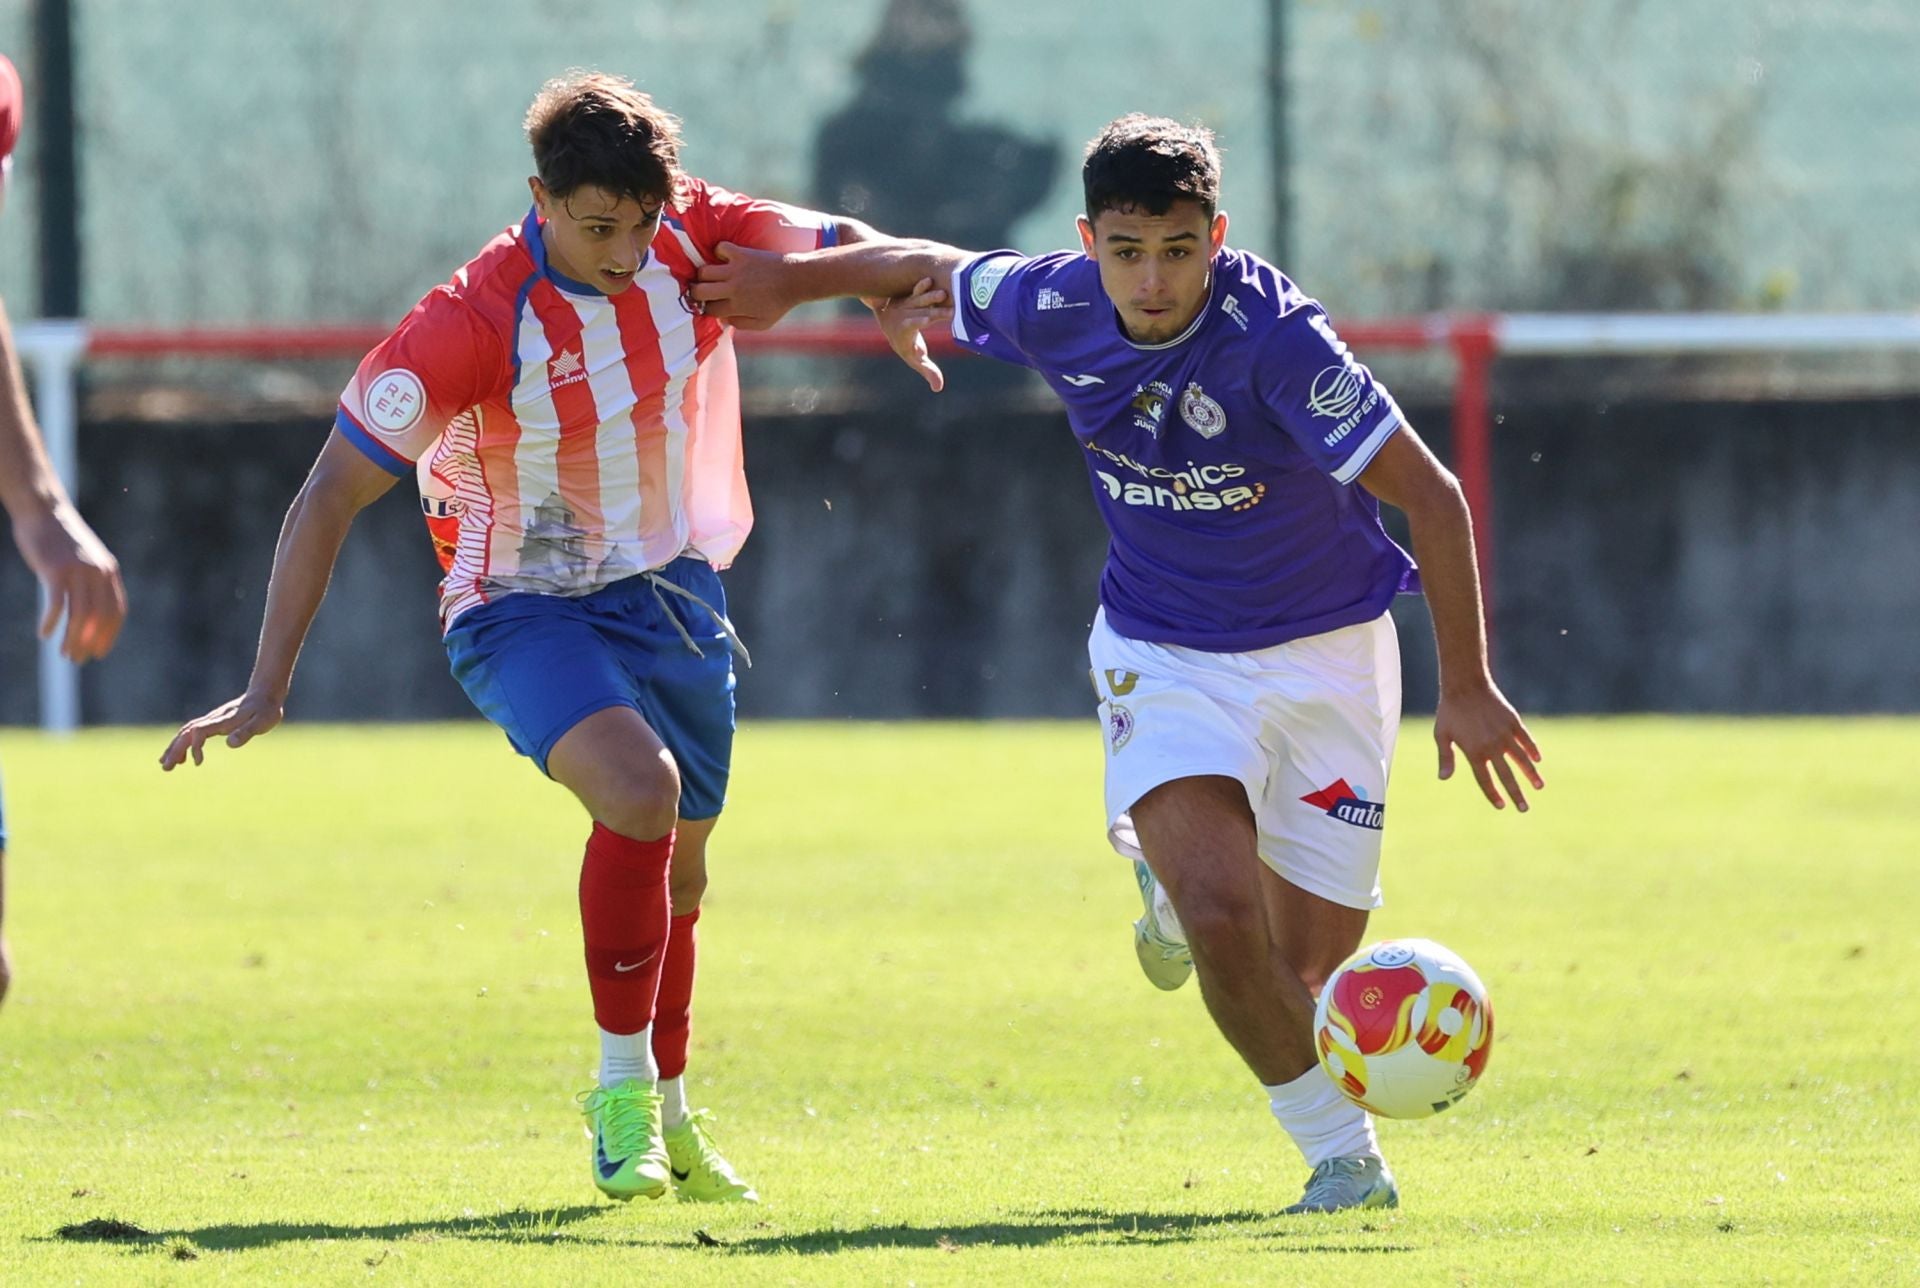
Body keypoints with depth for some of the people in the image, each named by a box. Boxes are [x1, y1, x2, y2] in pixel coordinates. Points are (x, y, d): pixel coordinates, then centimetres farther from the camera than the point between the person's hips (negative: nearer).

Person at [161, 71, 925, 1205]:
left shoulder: (694, 238, -13)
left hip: (673, 591, 6)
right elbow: (332, 494, -22)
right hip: (526, 607, -6)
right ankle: (622, 1092, -16)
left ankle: (668, 1116, 39)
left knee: (677, 866, 16)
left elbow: (845, 246, 0)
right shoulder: (473, 324, -26)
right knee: (639, 786, -31)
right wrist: (268, 687, -25)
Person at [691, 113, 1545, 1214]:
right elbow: (933, 266, 11)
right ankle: (1340, 1152, -2)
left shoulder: (1274, 338, -26)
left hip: (1325, 652, -2)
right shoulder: (1057, 307, -13)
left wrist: (1467, 686, -24)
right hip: (1164, 656, 2)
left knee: (1308, 969, -1)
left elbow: (1432, 496, -23)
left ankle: (1176, 896, 36)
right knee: (1221, 915, -23)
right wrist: (790, 279, 24)